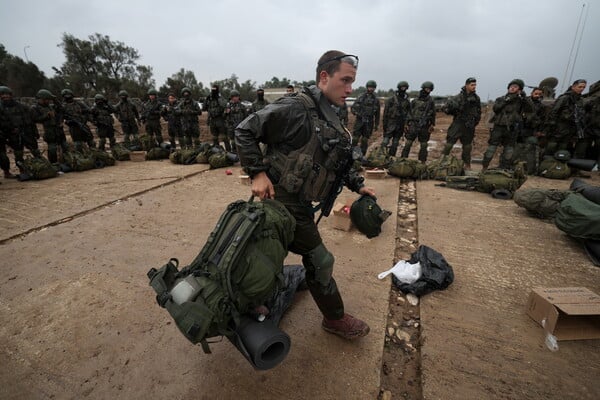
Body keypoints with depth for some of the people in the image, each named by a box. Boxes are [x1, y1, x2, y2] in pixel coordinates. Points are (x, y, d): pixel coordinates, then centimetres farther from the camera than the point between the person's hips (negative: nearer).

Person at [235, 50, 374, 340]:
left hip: (299, 202, 9)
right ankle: (336, 319, 26)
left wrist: (358, 185, 9)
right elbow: (245, 132, -13)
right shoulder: (295, 109, -17)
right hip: (284, 201, -9)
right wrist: (257, 173, -19)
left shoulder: (332, 122, 12)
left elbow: (339, 163, 19)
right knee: (319, 261, 3)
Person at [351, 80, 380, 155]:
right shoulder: (361, 97, 2)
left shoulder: (376, 100, 7)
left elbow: (377, 113, 12)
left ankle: (362, 155, 14)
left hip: (369, 123, 2)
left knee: (365, 140, 5)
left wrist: (377, 124, 10)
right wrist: (357, 113, -14)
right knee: (355, 138, -5)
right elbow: (352, 107, 4)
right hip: (359, 121, -2)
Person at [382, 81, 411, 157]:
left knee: (395, 143, 8)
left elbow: (408, 113, 10)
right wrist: (385, 124, -7)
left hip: (400, 125, 4)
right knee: (386, 140, -10)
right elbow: (385, 112, -4)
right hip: (391, 123, -4)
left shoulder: (407, 102, 9)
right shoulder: (391, 99, -3)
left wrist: (406, 123, -3)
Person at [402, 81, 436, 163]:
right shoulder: (415, 101, 3)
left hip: (424, 127, 2)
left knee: (424, 145, 6)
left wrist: (432, 125, 2)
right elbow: (409, 113, 5)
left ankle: (423, 162, 15)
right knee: (408, 143, -2)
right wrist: (407, 124, -1)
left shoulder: (431, 101, 6)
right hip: (413, 125, -1)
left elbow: (433, 114, 9)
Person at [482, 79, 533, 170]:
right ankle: (485, 167, 2)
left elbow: (530, 110, -3)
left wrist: (524, 98, -12)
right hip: (498, 127, -1)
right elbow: (495, 108, -7)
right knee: (492, 147, -4)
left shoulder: (520, 100, 8)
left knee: (509, 151, 6)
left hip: (512, 129, 2)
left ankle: (504, 169, 16)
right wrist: (505, 101, -16)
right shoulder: (501, 99, 9)